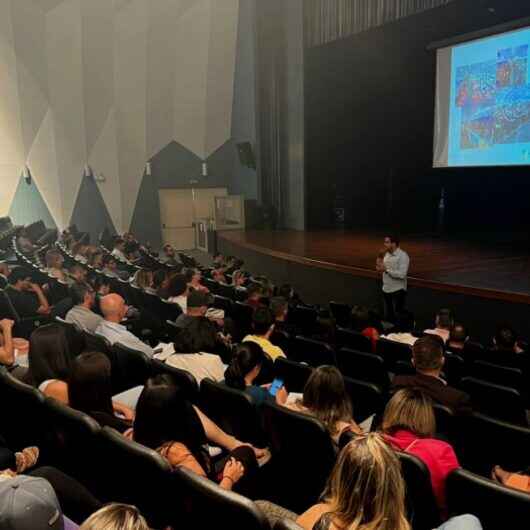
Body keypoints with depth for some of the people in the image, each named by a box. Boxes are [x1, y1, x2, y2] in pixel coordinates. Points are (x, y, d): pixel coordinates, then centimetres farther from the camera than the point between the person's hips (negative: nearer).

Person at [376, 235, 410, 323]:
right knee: (388, 316, 17)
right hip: (386, 290, 8)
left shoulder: (403, 256, -17)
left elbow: (402, 274, -25)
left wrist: (386, 269, -24)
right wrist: (380, 268, -6)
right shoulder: (387, 254, 7)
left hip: (398, 291, -7)